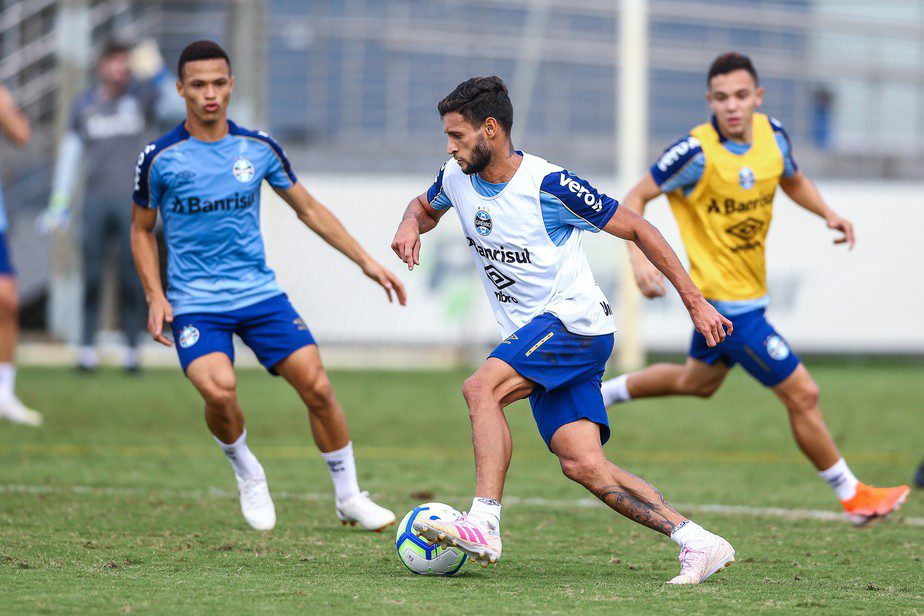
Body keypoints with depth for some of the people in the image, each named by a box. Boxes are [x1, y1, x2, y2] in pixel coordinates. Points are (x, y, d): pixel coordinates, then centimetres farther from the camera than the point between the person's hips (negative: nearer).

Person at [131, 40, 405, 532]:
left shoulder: (259, 149, 2)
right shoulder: (160, 159, -5)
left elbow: (308, 209, 13)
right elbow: (141, 229, 8)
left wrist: (366, 261, 9)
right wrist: (155, 296, -5)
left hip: (259, 292, 3)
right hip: (195, 302, -3)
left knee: (316, 385, -9)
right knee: (219, 389, -28)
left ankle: (349, 497, 10)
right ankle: (247, 474, 3)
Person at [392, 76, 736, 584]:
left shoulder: (548, 184, -16)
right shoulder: (457, 178, 5)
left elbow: (636, 229, -8)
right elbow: (426, 206, 30)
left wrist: (695, 302, -7)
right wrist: (411, 225, 4)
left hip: (575, 319, -7)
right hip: (535, 339, 7)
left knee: (481, 388, -27)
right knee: (583, 465, -8)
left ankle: (483, 525, -31)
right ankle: (698, 543, -6)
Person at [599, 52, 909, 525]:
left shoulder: (772, 134, -5)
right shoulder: (697, 153, -23)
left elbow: (793, 181, 17)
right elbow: (634, 200, -15)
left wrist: (828, 213, -1)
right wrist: (638, 258, -30)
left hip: (750, 289, 8)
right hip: (725, 300, -8)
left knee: (698, 381, 30)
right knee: (801, 394, -6)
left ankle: (604, 393, 49)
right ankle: (852, 497, 9)